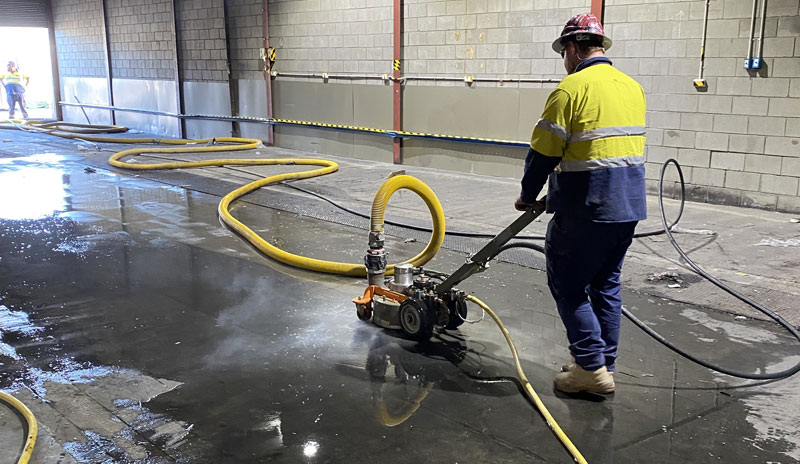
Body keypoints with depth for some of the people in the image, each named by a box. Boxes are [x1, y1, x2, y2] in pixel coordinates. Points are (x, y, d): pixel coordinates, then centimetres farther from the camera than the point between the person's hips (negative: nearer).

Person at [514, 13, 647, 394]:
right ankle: (604, 367, 24)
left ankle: (591, 367, 5)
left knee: (567, 284, 5)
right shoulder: (633, 87, 12)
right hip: (629, 205, 8)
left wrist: (528, 196, 4)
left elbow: (543, 153, -12)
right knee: (606, 284, 16)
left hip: (585, 209, -8)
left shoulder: (572, 88, -12)